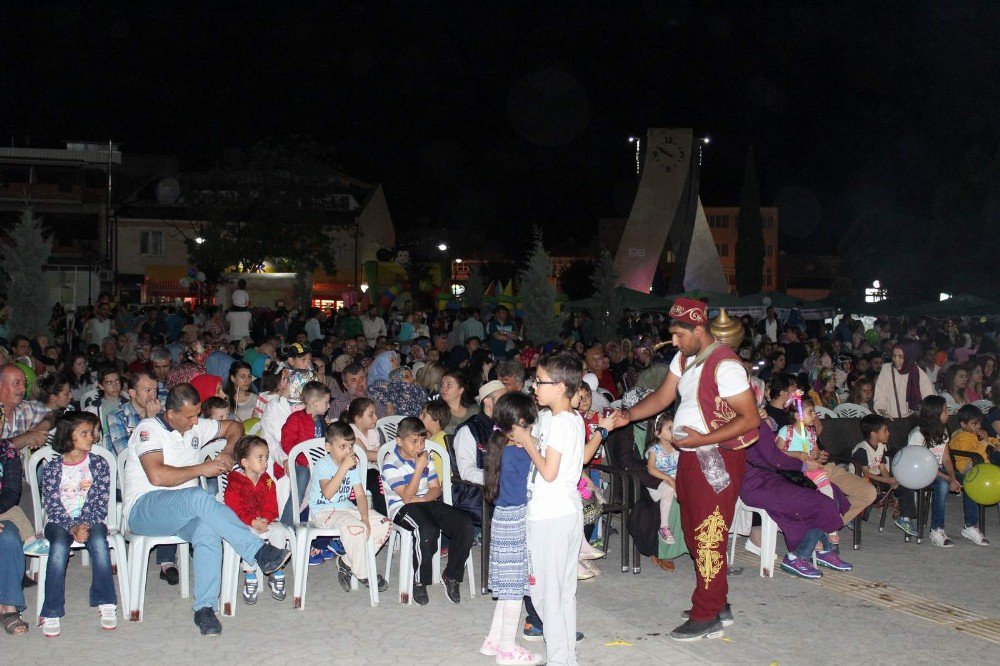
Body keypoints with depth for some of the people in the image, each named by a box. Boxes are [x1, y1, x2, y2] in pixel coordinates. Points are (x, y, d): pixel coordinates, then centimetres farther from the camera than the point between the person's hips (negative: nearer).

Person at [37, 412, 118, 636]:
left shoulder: (99, 464, 4)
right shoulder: (52, 468, 1)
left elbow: (100, 504, -1)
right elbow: (52, 506, -5)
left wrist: (86, 525, -17)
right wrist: (72, 528, -19)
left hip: (91, 520, 1)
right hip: (59, 522, 0)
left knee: (98, 541, -31)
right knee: (59, 546, -32)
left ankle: (106, 605, -23)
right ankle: (51, 613, -26)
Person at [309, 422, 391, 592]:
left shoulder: (354, 465, 8)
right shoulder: (322, 465, -12)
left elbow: (360, 495, 5)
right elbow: (328, 493, -29)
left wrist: (364, 517, -12)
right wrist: (344, 467, -31)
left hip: (346, 508, 7)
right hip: (323, 512, -7)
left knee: (384, 524, -10)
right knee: (355, 528, -35)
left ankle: (347, 563, -5)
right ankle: (364, 574, -14)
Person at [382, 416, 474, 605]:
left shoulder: (425, 457, 11)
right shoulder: (391, 464, -9)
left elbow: (436, 488, 12)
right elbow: (407, 497, -16)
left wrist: (422, 499, -11)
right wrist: (419, 468, -20)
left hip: (427, 503, 6)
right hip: (401, 508, -6)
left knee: (465, 524, -16)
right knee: (428, 530, -38)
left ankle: (452, 575, -4)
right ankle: (419, 582, -18)